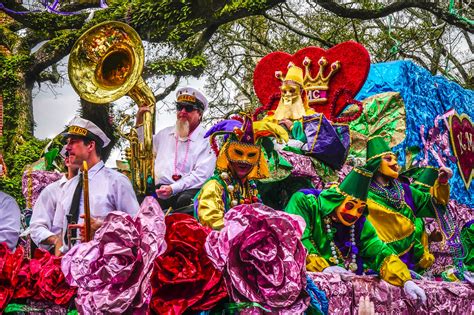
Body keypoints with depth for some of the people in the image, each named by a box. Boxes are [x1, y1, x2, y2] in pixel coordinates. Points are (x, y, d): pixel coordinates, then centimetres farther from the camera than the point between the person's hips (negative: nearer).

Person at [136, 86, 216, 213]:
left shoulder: (206, 140, 4)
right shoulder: (165, 133, 23)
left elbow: (201, 174, -7)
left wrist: (173, 188, -18)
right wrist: (140, 122, 24)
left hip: (189, 191, -4)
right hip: (160, 189, 4)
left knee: (185, 200, -38)